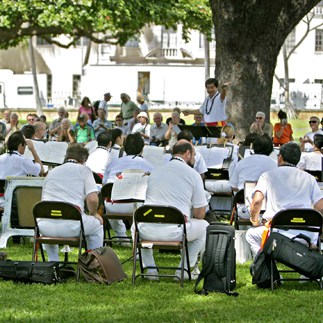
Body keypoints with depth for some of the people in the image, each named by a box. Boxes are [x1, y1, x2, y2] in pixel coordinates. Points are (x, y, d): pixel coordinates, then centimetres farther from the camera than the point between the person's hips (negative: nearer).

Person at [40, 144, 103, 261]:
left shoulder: (51, 172, 24)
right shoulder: (84, 170, 10)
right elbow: (92, 199, -3)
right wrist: (93, 214, 19)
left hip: (46, 227, 4)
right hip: (71, 225, -4)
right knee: (97, 224, 26)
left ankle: (53, 263, 36)